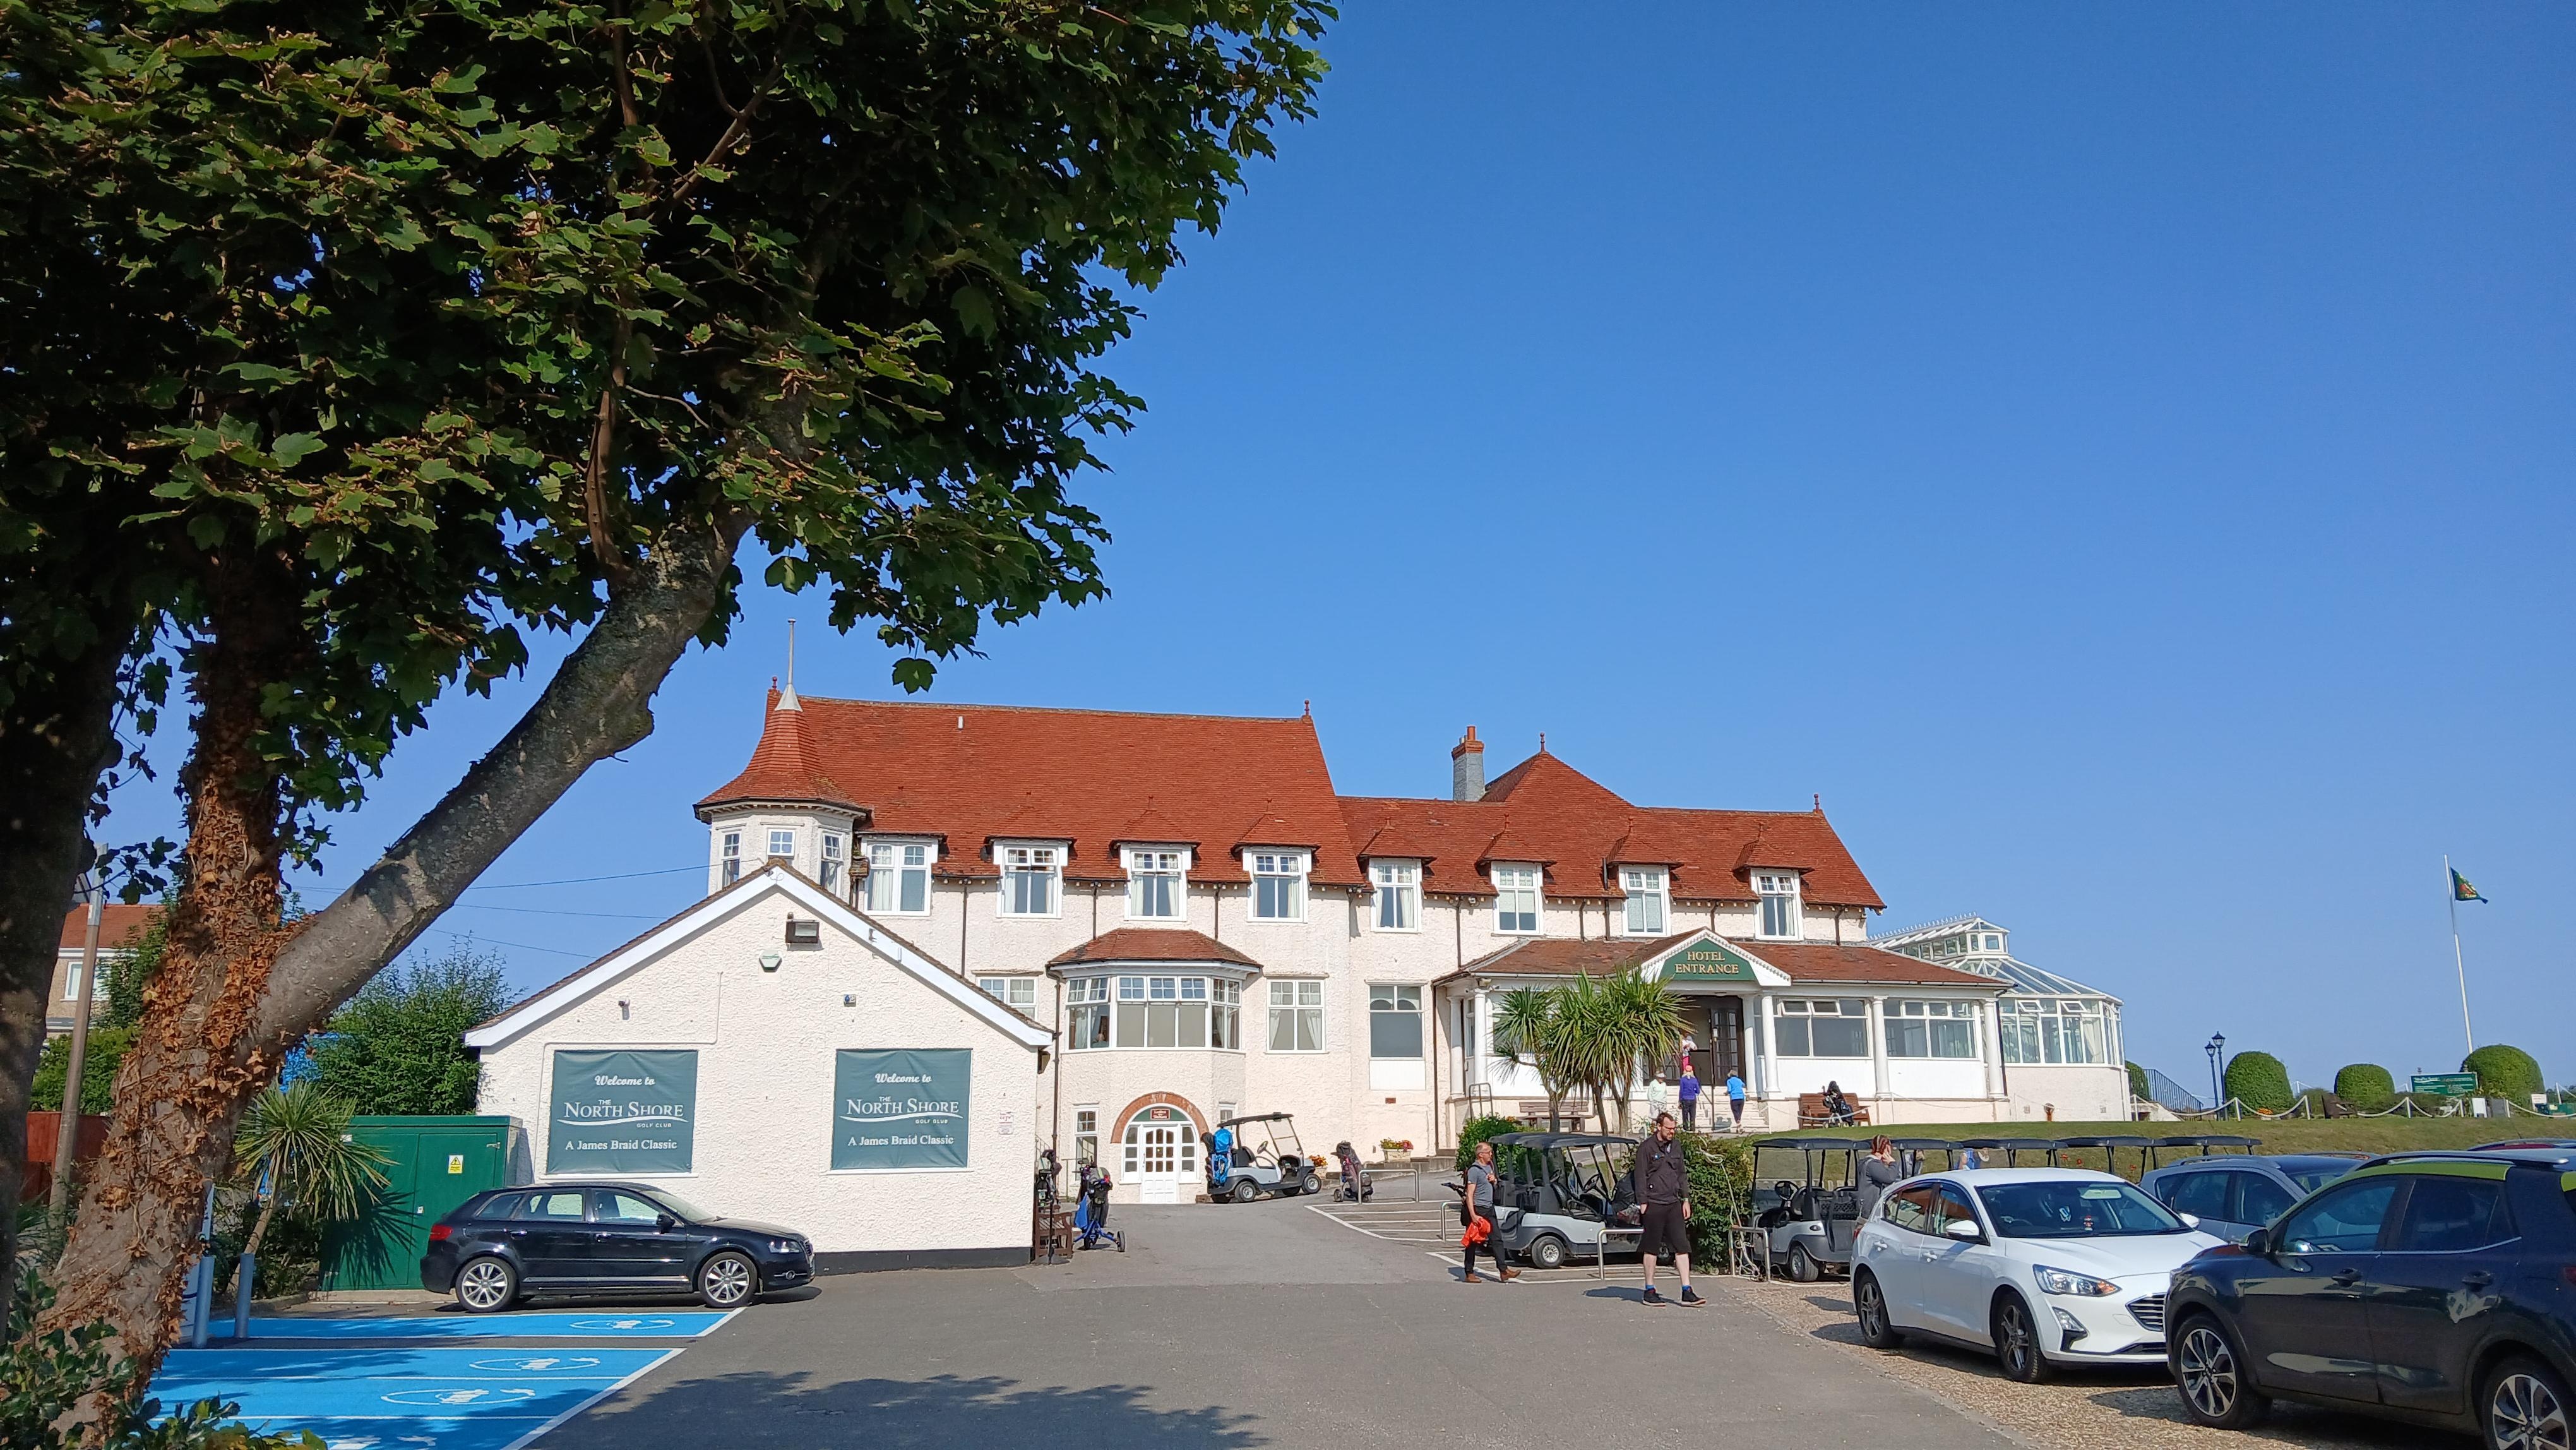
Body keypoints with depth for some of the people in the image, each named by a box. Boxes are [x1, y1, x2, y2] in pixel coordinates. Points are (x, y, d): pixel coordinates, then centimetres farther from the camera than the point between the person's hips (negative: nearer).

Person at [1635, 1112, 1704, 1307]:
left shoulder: (1676, 1145, 13)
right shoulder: (1646, 1148, -5)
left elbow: (1682, 1173, 19)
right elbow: (1641, 1177, -6)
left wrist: (1686, 1199, 13)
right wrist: (1643, 1204, -10)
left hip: (1674, 1204, 5)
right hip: (1655, 1205, -5)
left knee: (1682, 1247, 0)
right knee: (1652, 1249, 3)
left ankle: (1687, 1292, 1)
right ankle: (1649, 1291, 12)